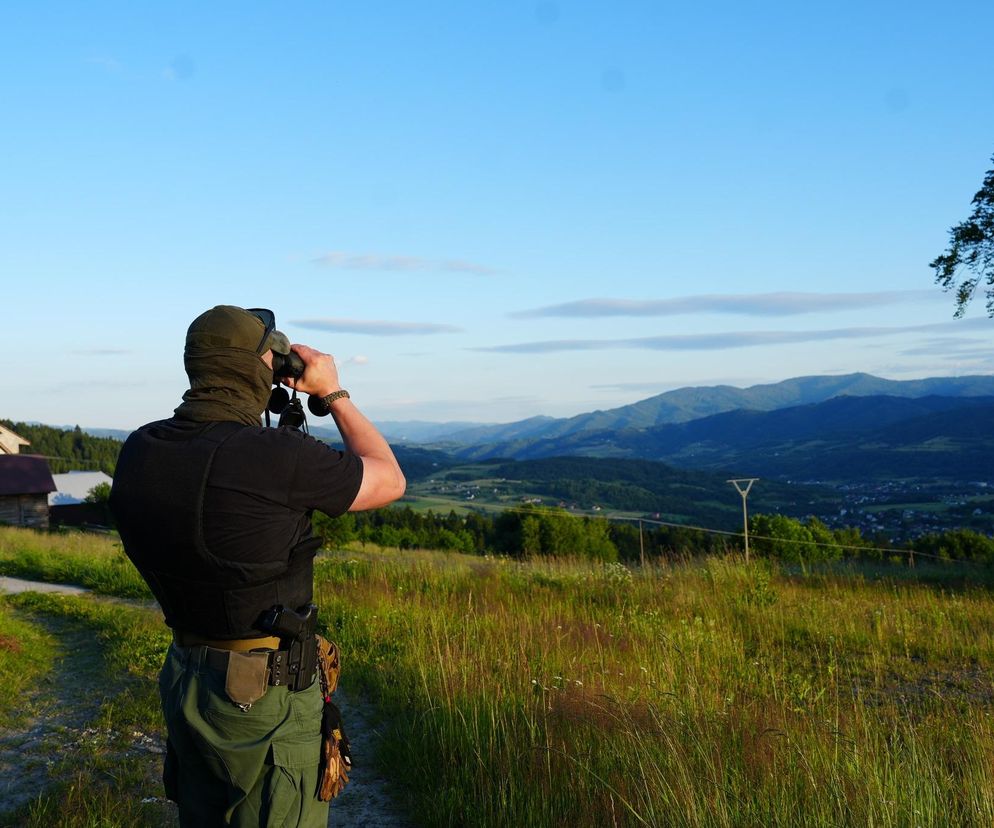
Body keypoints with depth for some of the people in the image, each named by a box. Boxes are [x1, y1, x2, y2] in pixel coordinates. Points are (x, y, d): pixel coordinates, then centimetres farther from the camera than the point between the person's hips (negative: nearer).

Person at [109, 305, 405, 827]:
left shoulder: (139, 452, -5)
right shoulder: (275, 456, -24)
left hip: (184, 681, 7)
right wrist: (333, 394, 3)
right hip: (266, 693, -7)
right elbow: (389, 480, -6)